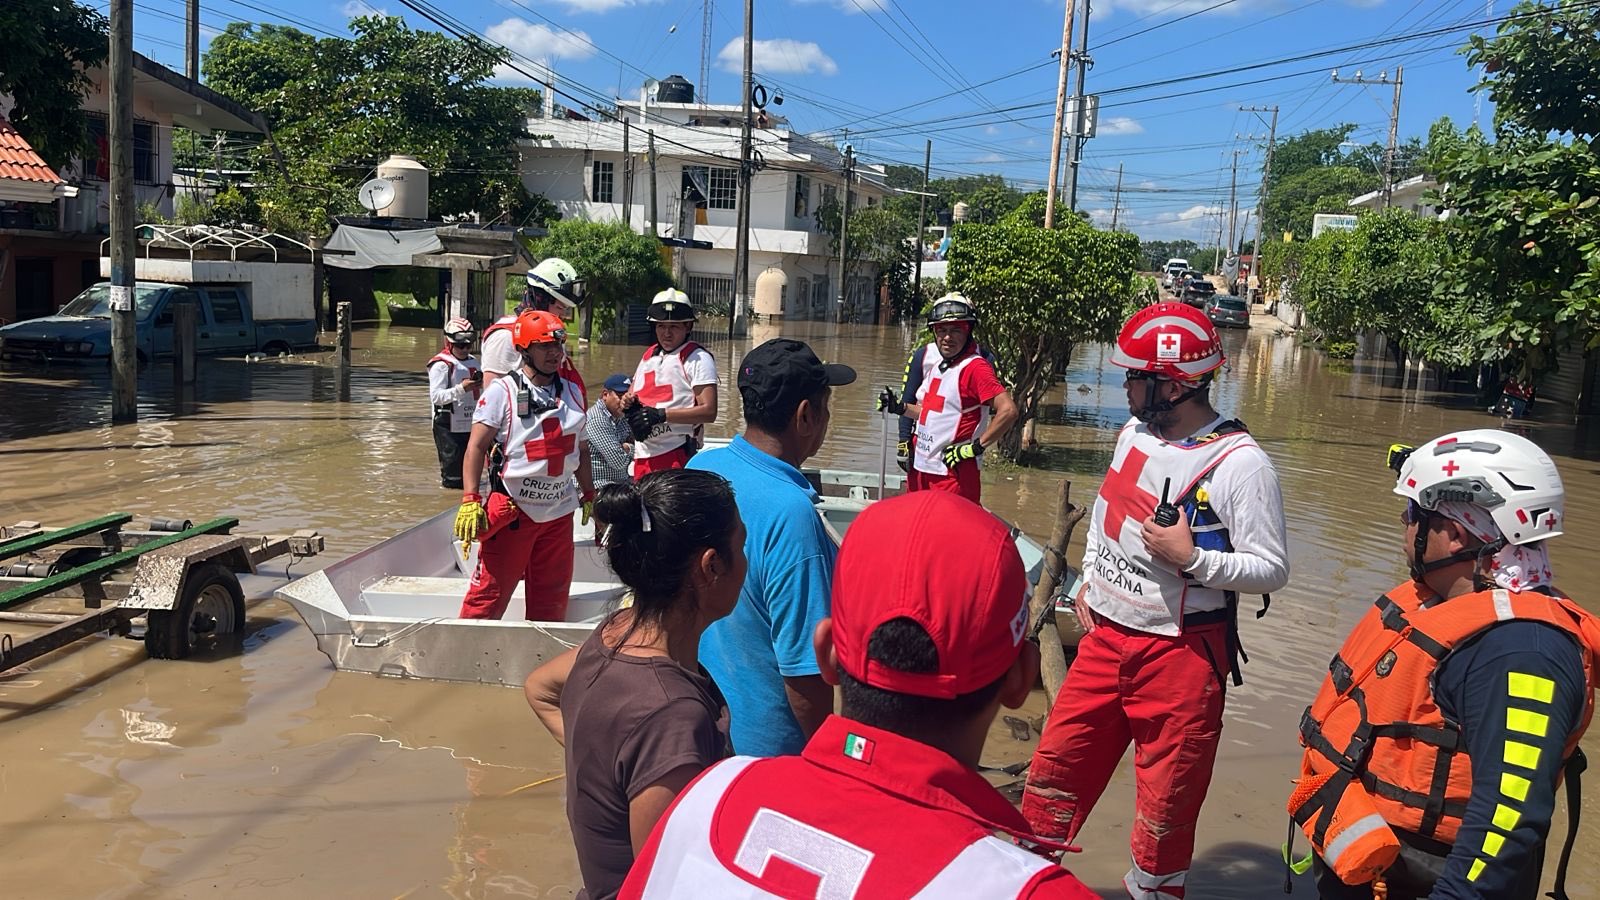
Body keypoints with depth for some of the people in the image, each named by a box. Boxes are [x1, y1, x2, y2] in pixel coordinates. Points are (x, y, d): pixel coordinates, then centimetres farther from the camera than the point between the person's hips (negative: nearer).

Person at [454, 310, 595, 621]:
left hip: (559, 511, 5)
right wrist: (470, 500, -16)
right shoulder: (502, 391, -6)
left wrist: (589, 495, 19)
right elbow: (477, 446, -8)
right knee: (489, 593, -3)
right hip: (513, 510, -5)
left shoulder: (573, 393, 11)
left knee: (552, 601, 12)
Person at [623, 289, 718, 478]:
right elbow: (630, 396, 27)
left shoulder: (698, 359, -5)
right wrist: (629, 402, 1)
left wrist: (661, 414, -19)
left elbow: (708, 411, -14)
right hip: (643, 453, 7)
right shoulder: (649, 356, 18)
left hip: (676, 455, -7)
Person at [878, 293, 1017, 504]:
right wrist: (899, 408, 10)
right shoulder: (930, 358, 11)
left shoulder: (975, 368, -14)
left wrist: (975, 447, -19)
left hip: (954, 472, -8)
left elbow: (1008, 411, -22)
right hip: (919, 467, 8)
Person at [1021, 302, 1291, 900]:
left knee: (1165, 802, 8)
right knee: (1055, 765, 12)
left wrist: (1191, 558, -24)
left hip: (1181, 653, -6)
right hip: (1105, 637, 7)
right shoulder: (1134, 433, 6)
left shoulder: (1240, 463, -16)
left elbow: (1272, 570, -13)